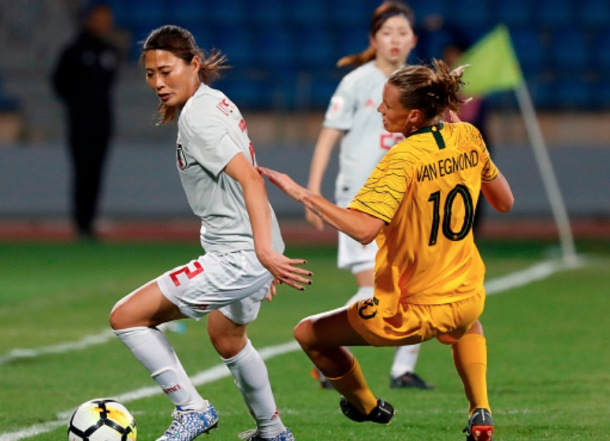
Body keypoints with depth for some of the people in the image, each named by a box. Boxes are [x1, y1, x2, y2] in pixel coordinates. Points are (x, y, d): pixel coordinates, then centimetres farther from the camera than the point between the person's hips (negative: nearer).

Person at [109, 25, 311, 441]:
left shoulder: (197, 116, -17)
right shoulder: (218, 102, 11)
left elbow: (249, 179, -27)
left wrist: (264, 251, -36)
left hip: (236, 258, -11)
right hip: (250, 252, 11)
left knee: (126, 317, -12)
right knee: (227, 339, 35)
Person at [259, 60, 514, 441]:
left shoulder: (404, 158, -23)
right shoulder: (468, 137, -4)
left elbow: (363, 228, -34)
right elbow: (505, 203, 10)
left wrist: (301, 193, -30)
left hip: (412, 313, -6)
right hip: (468, 303, 7)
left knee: (309, 334, 14)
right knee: (467, 324, 45)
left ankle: (368, 408, 33)